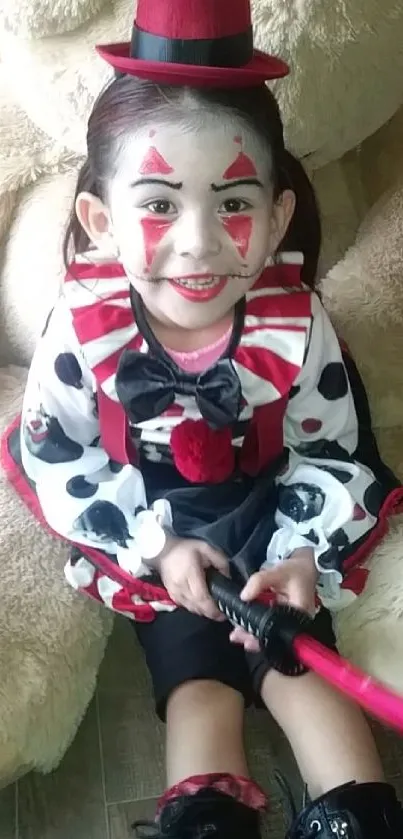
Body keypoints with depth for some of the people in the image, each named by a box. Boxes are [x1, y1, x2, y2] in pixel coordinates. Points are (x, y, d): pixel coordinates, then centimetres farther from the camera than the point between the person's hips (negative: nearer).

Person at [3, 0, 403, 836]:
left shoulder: (295, 326, -21)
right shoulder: (84, 327, -23)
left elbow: (333, 456, -7)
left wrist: (304, 557, -19)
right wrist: (156, 543, -16)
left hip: (267, 523, 0)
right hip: (151, 537, 0)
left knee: (299, 666, 0)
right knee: (197, 684, -3)